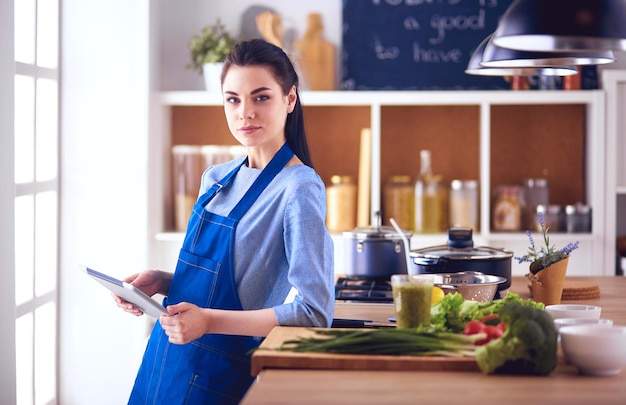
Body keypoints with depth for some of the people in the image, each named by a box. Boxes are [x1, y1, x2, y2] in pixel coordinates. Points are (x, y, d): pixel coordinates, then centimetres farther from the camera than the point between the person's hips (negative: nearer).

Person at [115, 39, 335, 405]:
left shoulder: (299, 189, -17)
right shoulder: (216, 180, 6)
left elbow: (313, 312, -22)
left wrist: (209, 320, -26)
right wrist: (160, 282, -1)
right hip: (169, 361, 7)